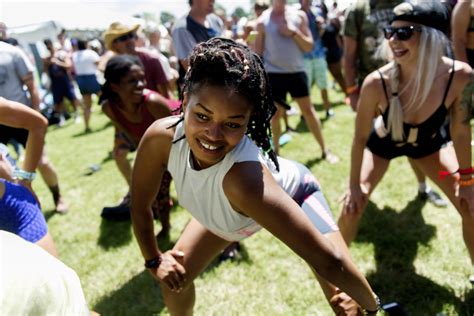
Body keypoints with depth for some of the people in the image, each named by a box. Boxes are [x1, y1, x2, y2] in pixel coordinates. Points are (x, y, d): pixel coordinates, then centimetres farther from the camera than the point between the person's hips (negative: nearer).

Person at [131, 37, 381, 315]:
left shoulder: (245, 177, -49)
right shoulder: (161, 138, -35)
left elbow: (328, 260, -42)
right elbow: (140, 206, -14)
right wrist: (154, 259, -4)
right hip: (224, 207, 5)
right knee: (174, 278, 10)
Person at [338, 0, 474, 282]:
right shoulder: (376, 83, -37)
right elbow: (360, 137, -20)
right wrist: (354, 185, -11)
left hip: (428, 143, 2)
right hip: (382, 143, -2)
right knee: (352, 207, -7)